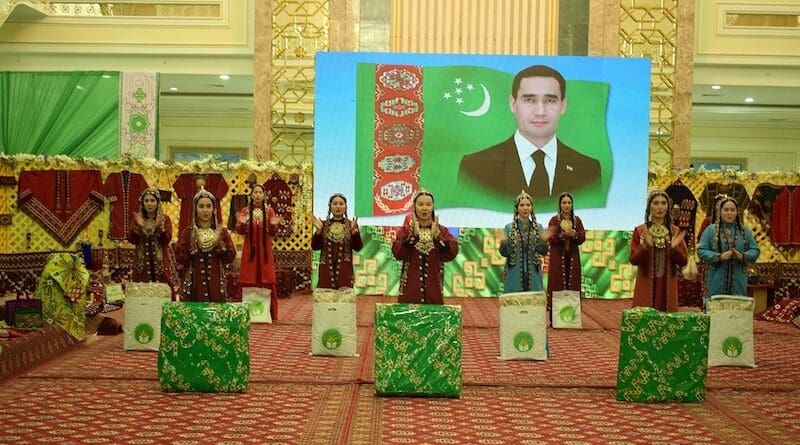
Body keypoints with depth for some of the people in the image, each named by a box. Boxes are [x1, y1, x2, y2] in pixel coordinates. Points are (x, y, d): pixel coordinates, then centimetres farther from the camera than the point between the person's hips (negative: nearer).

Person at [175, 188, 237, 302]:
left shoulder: (222, 231, 5)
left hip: (216, 283, 1)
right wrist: (196, 246, -17)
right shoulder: (188, 232, 3)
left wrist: (219, 243, -15)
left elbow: (231, 257, -1)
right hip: (194, 283, -1)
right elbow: (179, 257, -6)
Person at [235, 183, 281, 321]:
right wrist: (242, 223, -19)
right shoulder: (245, 211, 5)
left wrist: (273, 225, -21)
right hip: (250, 249, 0)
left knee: (267, 278, -2)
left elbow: (273, 232, 0)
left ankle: (270, 313, 3)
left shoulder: (269, 210, 5)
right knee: (248, 279, -2)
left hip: (265, 249, 0)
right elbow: (240, 231, 1)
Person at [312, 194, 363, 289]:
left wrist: (354, 230, -17)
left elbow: (358, 247, -3)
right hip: (326, 268, 1)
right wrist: (318, 230, -10)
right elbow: (315, 246, 4)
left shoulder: (351, 225, 4)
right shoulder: (323, 225, 8)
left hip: (344, 268, -1)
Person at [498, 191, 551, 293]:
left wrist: (544, 240, -17)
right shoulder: (509, 228, 3)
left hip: (533, 275, 1)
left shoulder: (538, 227, 7)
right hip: (515, 275, -1)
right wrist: (503, 242, -19)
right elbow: (505, 253, 0)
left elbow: (543, 251, 2)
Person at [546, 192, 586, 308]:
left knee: (573, 285, 2)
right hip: (558, 257, -3)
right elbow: (551, 239, -8)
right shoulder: (554, 220, 1)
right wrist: (563, 235, -23)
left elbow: (583, 238, 2)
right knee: (557, 285, -5)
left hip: (573, 257, 3)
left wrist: (574, 235, -17)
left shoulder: (577, 220, 10)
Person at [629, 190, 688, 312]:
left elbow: (683, 261, 3)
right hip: (646, 286, -2)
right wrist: (646, 246, -20)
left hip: (668, 287, 2)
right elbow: (634, 260, -4)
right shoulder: (640, 231, 1)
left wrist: (674, 248, -14)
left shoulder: (675, 232, 6)